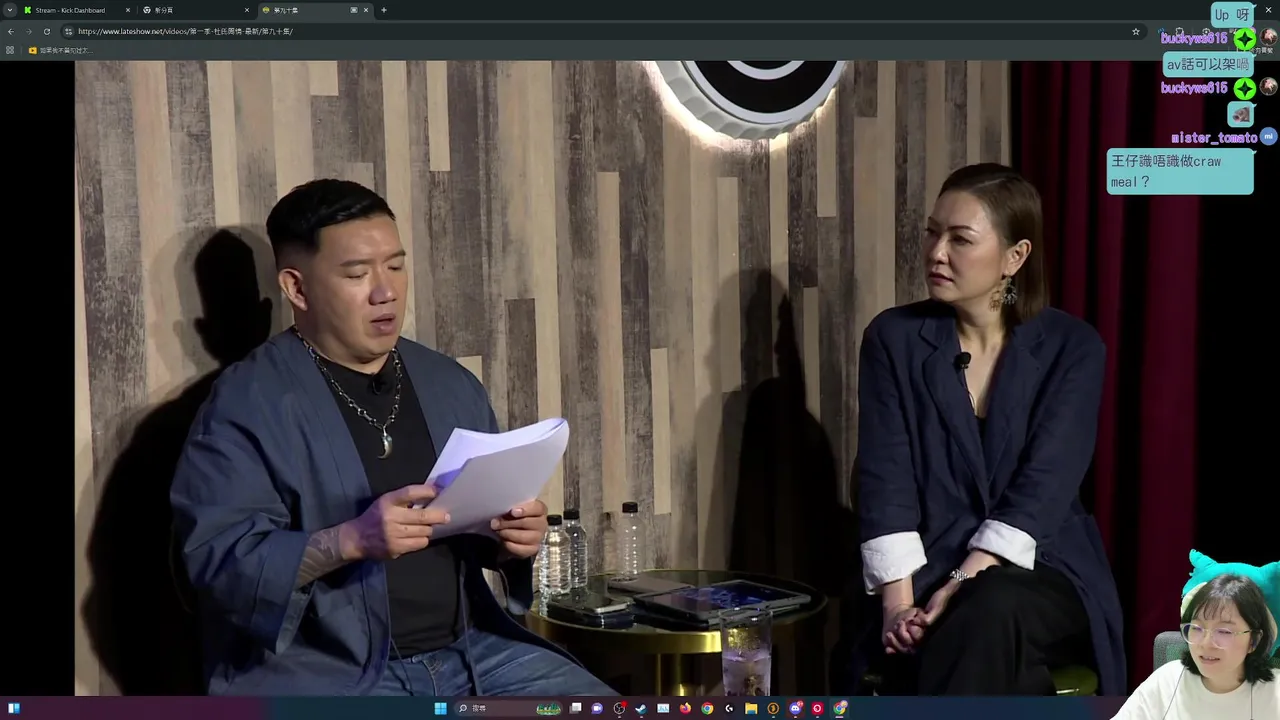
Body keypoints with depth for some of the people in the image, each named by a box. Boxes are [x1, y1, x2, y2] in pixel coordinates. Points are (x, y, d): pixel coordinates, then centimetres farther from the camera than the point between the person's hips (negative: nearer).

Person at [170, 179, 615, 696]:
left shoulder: (453, 386, 12)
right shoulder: (248, 402, -6)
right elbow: (217, 557, -14)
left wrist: (514, 540, -3)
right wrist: (350, 541, -28)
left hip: (471, 651, 6)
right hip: (324, 671, -5)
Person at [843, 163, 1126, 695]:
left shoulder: (1072, 348, 0)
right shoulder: (894, 338, 3)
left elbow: (1045, 484, -11)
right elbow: (884, 477, -5)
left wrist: (964, 585, -23)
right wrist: (898, 600, -18)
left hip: (1042, 572, 0)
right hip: (926, 574, 1)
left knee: (991, 612, -36)